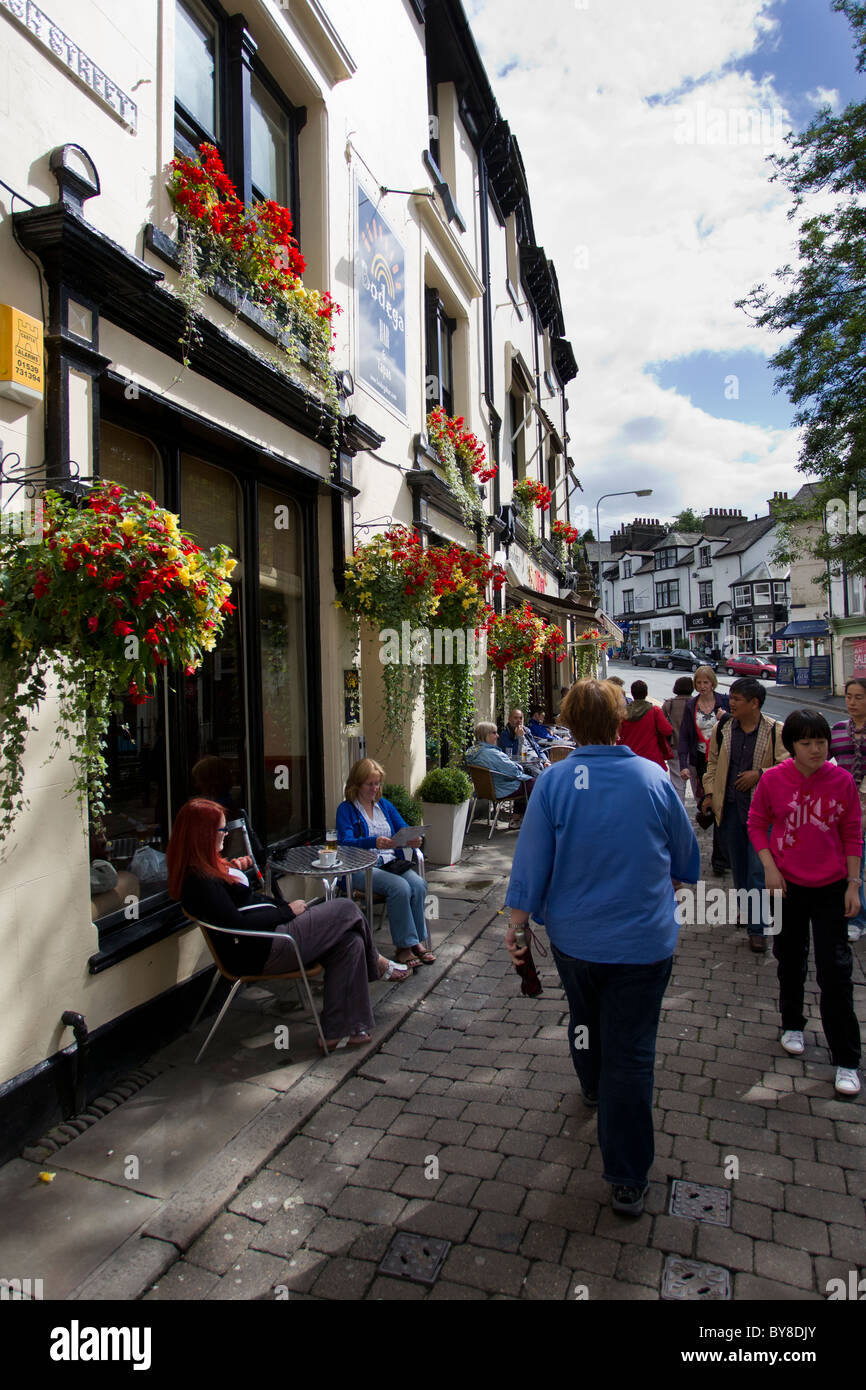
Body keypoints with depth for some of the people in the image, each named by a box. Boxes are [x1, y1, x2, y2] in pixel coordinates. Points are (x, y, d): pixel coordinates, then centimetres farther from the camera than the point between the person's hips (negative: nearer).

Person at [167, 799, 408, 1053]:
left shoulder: (205, 867, 12)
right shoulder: (199, 880, -21)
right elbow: (237, 924, -23)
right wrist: (287, 911, -14)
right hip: (259, 951, -11)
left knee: (350, 941, -2)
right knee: (347, 910, -6)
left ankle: (336, 1031, 3)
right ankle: (376, 964, 26)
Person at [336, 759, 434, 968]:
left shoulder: (385, 805, 19)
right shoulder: (346, 809, 2)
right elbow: (345, 842, -13)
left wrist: (412, 840, -12)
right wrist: (374, 842, -31)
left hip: (392, 863, 5)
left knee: (419, 884, -25)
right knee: (400, 887, -30)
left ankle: (417, 942, -14)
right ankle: (405, 945, -18)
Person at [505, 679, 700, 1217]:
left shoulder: (554, 781, -14)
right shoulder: (655, 778, -10)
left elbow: (531, 861, -11)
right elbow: (687, 860, 4)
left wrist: (516, 926, 0)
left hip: (574, 936, 1)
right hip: (645, 940, -1)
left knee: (585, 1018, 27)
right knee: (632, 1052, 7)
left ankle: (594, 1088, 55)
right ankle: (628, 1181, 17)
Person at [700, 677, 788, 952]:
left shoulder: (776, 731, -7)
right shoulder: (722, 728, 4)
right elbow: (713, 762, 14)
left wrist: (759, 774, -17)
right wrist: (710, 792, 7)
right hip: (730, 807, 4)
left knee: (759, 868, -5)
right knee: (738, 865, 15)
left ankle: (756, 927, 4)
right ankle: (747, 911, 35)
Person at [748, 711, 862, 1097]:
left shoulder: (842, 781, -9)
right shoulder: (773, 780, -10)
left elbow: (853, 835, 0)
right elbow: (756, 824, 2)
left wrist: (853, 884, -2)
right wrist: (769, 866, -9)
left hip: (831, 888, 0)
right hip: (787, 884, 1)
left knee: (835, 971, 1)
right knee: (790, 960, 17)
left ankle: (846, 1060, 14)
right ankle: (792, 1024, 41)